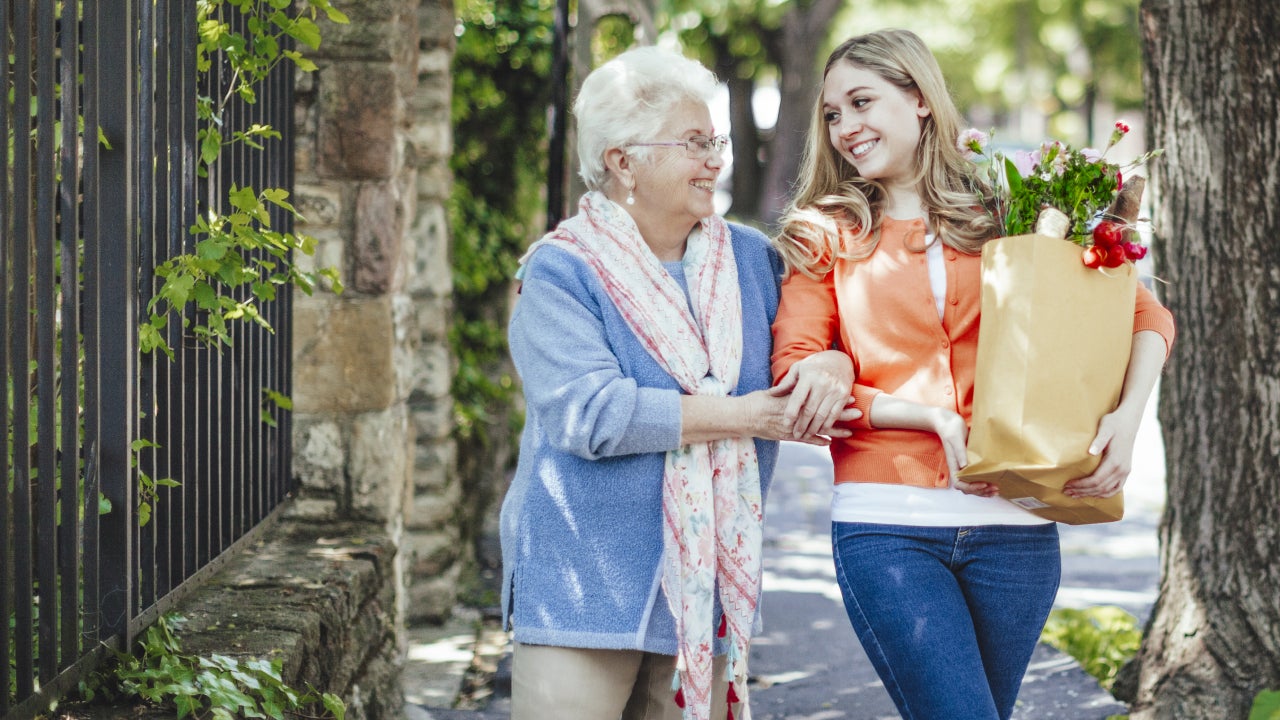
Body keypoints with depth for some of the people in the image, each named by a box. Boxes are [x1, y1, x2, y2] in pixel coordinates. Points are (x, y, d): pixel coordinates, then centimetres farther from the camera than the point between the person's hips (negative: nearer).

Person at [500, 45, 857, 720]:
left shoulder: (751, 258, 12)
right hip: (585, 583, -5)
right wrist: (737, 417, -14)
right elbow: (588, 414, -17)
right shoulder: (558, 272, -5)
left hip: (707, 584, 5)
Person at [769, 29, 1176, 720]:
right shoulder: (827, 234, 9)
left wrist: (1128, 415, -8)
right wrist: (929, 417, -11)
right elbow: (793, 374, 1)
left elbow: (1145, 314, 12)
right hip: (884, 523, -1)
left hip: (1014, 525, 2)